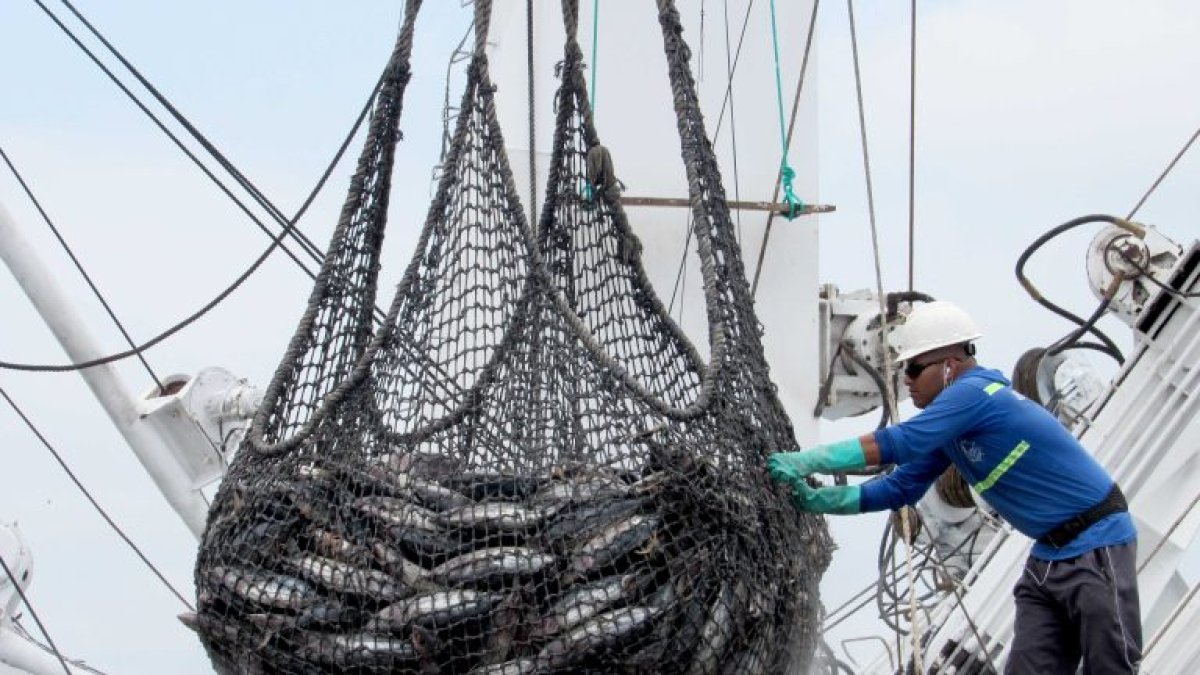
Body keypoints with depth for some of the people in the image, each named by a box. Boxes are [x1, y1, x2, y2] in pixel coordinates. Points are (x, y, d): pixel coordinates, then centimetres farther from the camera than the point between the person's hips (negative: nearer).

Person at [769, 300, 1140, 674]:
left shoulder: (974, 392, -20)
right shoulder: (949, 426, 9)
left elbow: (893, 444, -27)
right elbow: (900, 488, 13)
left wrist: (804, 461, -21)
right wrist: (818, 499, 4)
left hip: (1096, 546, -10)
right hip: (1049, 555, 10)